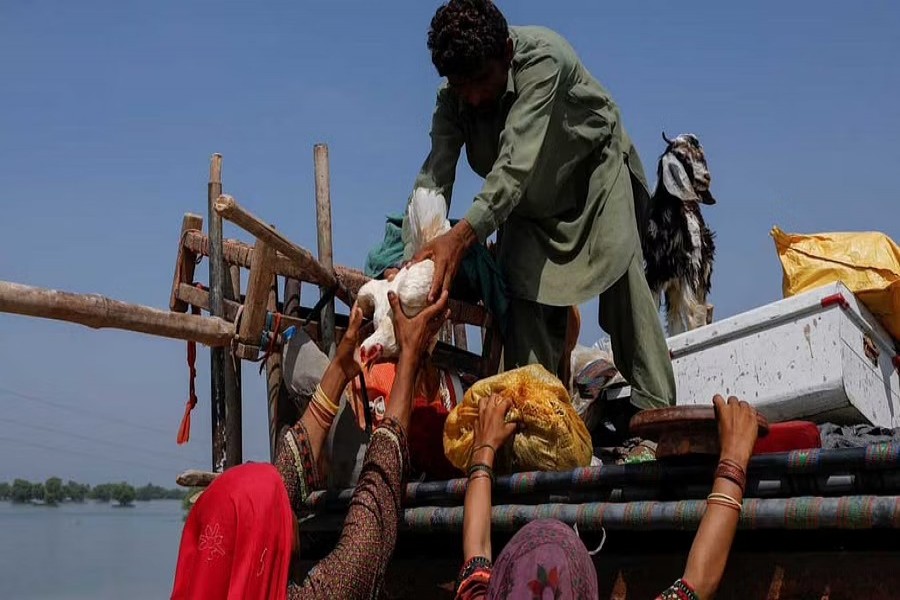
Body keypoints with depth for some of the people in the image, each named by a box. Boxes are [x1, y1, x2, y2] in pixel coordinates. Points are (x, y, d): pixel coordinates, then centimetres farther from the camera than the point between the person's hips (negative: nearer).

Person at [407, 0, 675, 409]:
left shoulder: (542, 57, -35)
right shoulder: (452, 100, -19)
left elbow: (518, 161, -45)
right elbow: (433, 180, -27)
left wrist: (463, 234, -57)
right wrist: (409, 264, -43)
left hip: (596, 165, -4)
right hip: (529, 200, 4)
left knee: (620, 274, -20)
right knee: (525, 294, -9)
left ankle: (656, 410, -21)